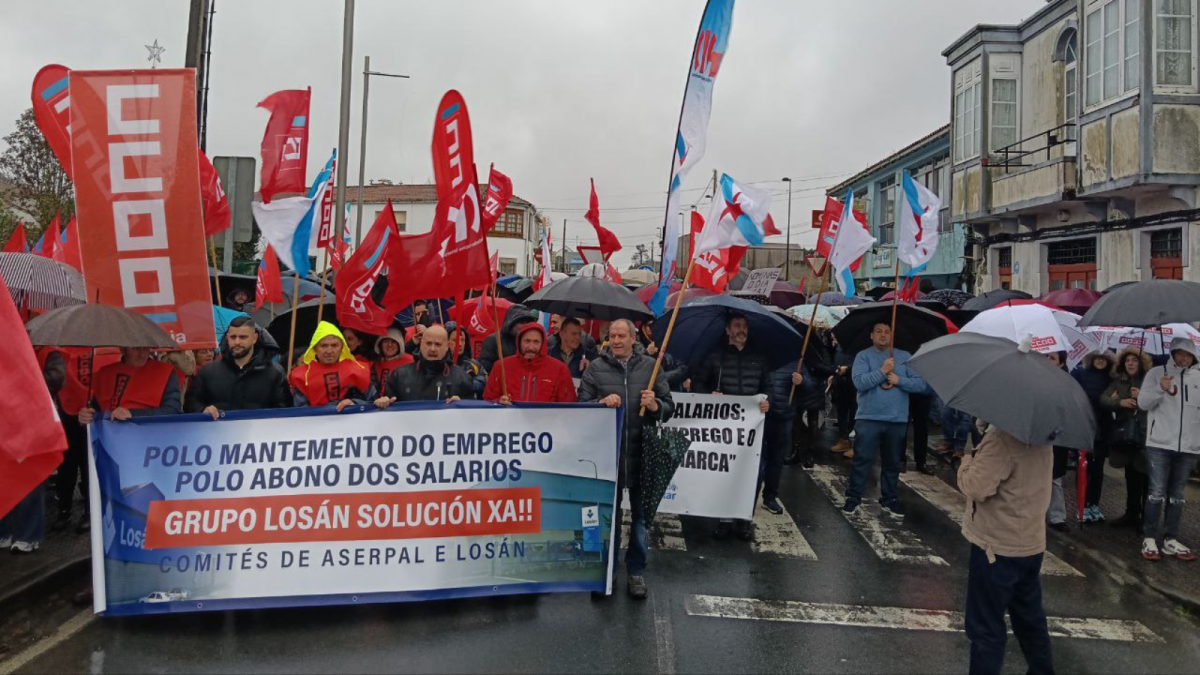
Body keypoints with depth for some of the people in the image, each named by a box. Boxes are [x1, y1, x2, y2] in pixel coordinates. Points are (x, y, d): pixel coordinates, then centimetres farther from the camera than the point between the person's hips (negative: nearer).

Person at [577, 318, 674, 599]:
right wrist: (602, 403, -17)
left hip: (642, 453, 1)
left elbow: (669, 407, 7)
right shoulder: (596, 368, 4)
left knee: (641, 514, 10)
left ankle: (636, 571, 24)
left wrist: (655, 405, -14)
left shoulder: (650, 366, 6)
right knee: (608, 513, 11)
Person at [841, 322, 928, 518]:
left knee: (892, 463, 13)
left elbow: (921, 384, -1)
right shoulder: (863, 356, 1)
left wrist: (899, 380, -14)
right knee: (862, 460, -2)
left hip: (897, 419, 3)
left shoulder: (905, 357, 7)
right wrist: (882, 371, -20)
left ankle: (889, 499, 25)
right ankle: (853, 497, 9)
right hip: (869, 418, -3)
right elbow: (859, 382, -15)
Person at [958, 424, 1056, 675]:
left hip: (998, 546, -9)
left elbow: (977, 487, -28)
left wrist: (967, 462, -10)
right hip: (1031, 543, 9)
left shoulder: (1003, 438, -24)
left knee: (986, 627, 3)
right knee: (1031, 620, 22)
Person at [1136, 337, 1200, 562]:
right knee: (1157, 493, -3)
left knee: (1176, 496, 9)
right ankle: (1149, 539, 3)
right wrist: (1160, 389, -21)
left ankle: (1171, 540, 15)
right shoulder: (1156, 373, 1)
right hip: (1160, 443, -3)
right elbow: (1143, 403, -5)